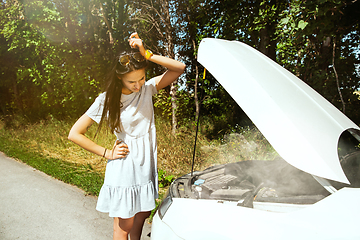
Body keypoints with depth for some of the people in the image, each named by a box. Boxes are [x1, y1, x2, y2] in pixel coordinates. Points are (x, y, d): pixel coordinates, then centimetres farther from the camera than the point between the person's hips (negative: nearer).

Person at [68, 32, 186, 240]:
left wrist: (147, 54, -19)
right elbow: (74, 134, -7)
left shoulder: (147, 89, -1)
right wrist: (107, 153, -9)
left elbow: (180, 68, -10)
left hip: (147, 167, 4)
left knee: (142, 215, 20)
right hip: (123, 170, -4)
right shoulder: (107, 100, -10)